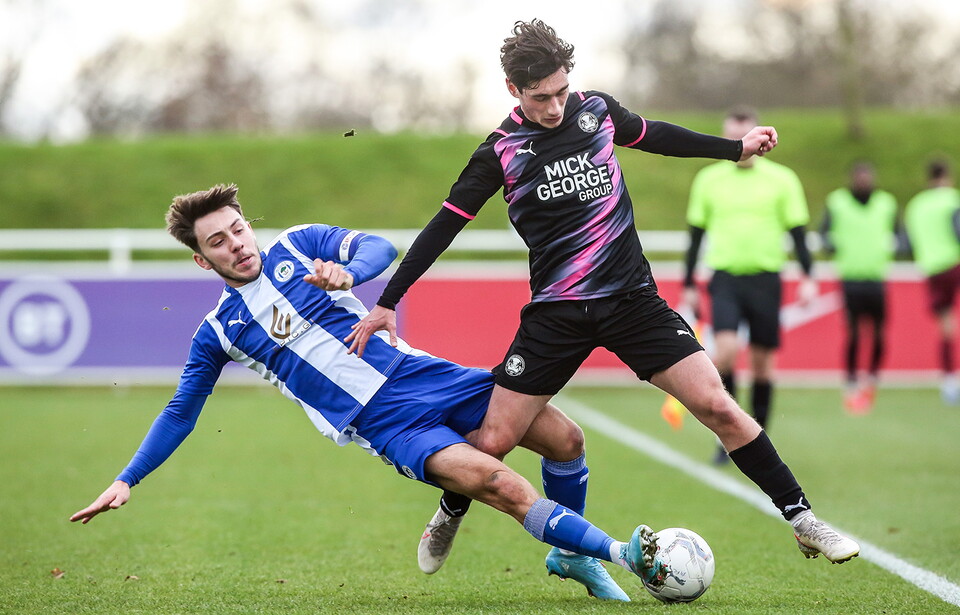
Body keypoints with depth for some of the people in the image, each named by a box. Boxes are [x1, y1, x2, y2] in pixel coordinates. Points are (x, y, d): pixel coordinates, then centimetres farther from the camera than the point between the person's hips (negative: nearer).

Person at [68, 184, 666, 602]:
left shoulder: (298, 245, 8)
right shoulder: (218, 332, 7)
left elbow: (379, 248, -5)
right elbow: (181, 413, 15)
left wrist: (348, 272, -28)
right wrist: (126, 481, 10)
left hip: (417, 372, 3)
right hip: (385, 424, -3)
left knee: (561, 436, -7)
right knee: (503, 485, -25)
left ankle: (571, 555, 15)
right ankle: (623, 555, -22)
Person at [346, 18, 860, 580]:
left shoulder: (596, 110, 1)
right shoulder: (502, 150, -6)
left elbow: (651, 135, 23)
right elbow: (445, 225, 0)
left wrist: (737, 148, 28)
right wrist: (386, 305, 0)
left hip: (632, 297, 2)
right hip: (555, 315, -1)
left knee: (717, 407, -13)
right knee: (494, 441, -3)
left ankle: (803, 519, -3)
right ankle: (448, 516, 30)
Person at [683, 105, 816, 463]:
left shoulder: (781, 179, 3)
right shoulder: (708, 179, 6)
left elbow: (797, 231, 5)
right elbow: (696, 233, 13)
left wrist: (807, 277, -6)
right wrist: (689, 285, 12)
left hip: (765, 279, 0)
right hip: (725, 276, 0)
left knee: (762, 362, 4)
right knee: (726, 350, -19)